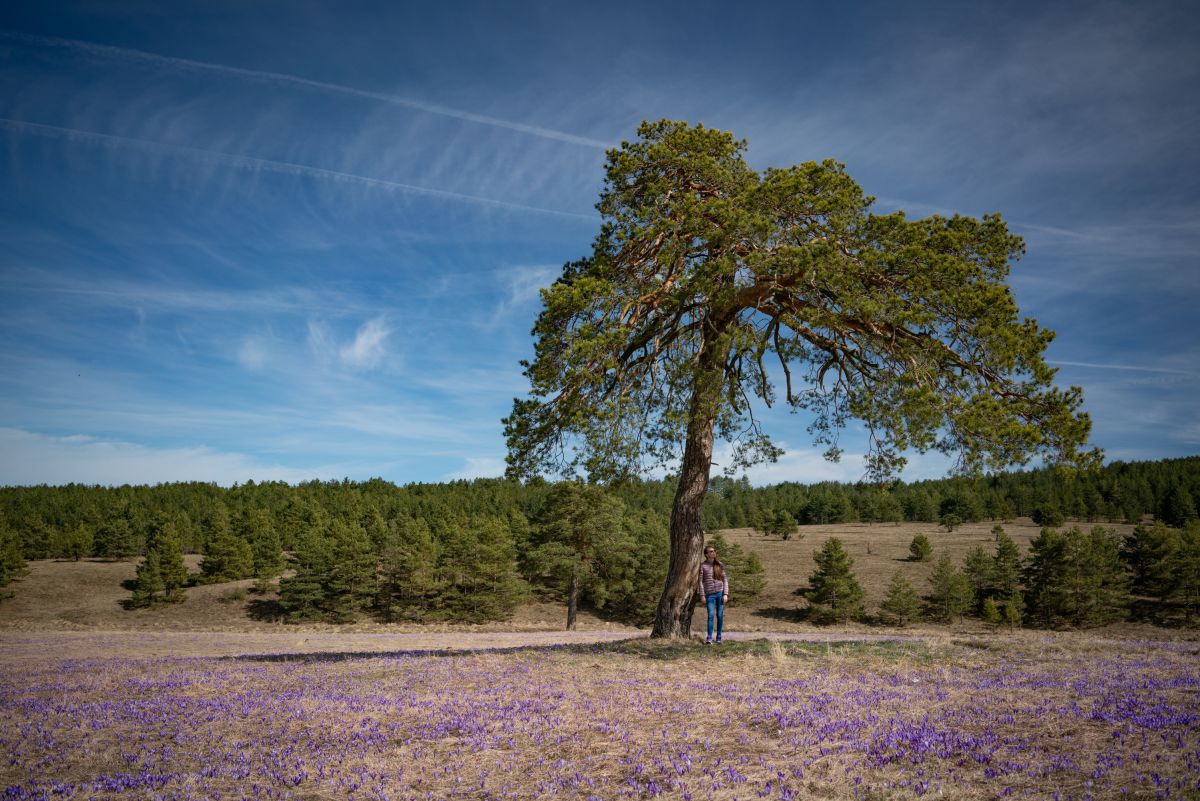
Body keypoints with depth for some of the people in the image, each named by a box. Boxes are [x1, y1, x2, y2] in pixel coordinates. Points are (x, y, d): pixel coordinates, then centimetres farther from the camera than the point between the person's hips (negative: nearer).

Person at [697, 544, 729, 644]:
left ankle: (719, 637, 14)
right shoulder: (703, 565, 1)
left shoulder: (720, 565, 6)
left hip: (720, 593, 2)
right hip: (710, 594, -2)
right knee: (711, 615, -9)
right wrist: (702, 595, -4)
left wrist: (725, 594, -2)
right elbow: (701, 581, 1)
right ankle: (709, 639, -7)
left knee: (720, 615, 4)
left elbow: (725, 580, 6)